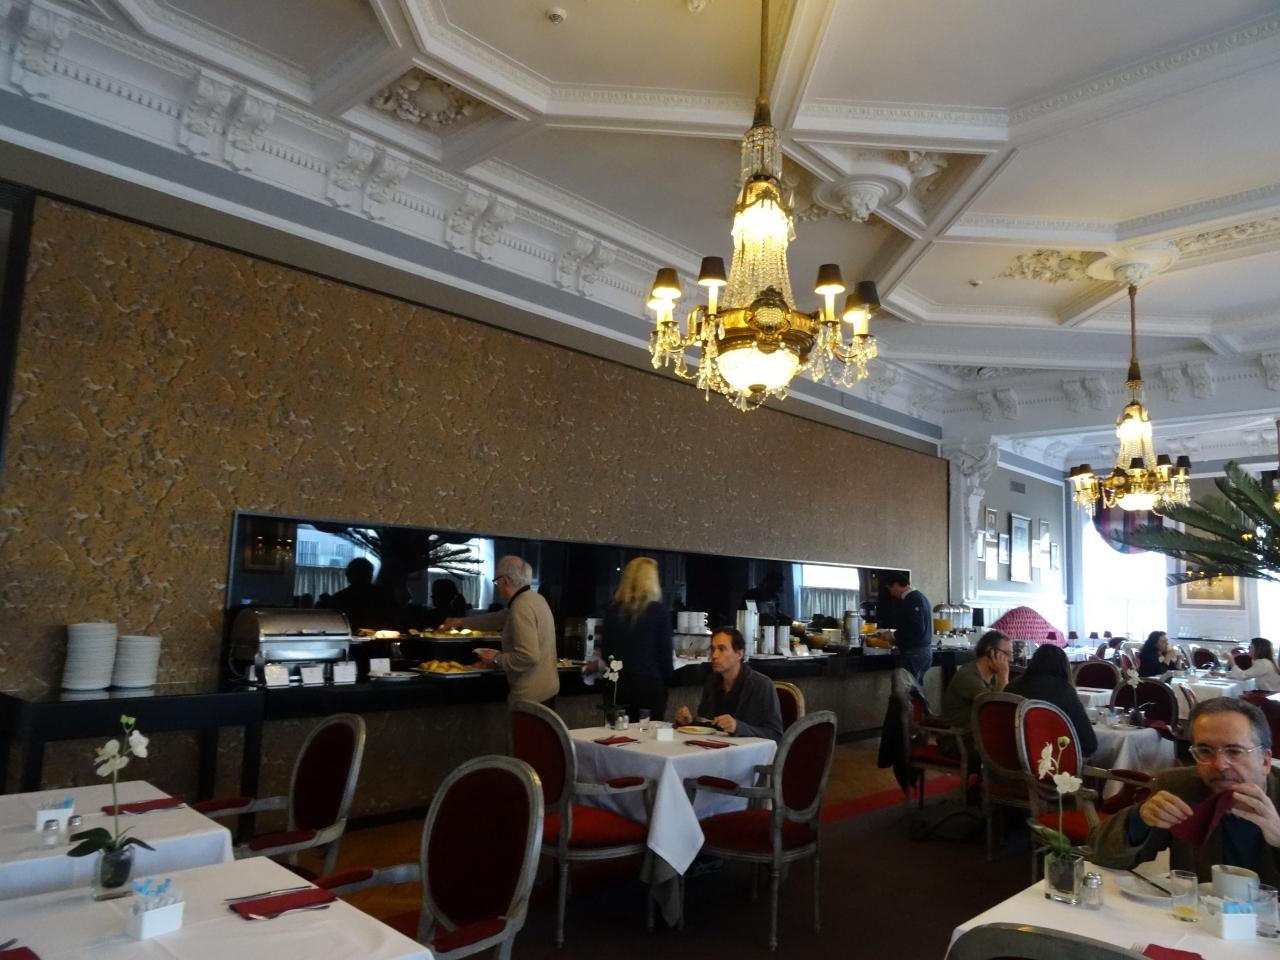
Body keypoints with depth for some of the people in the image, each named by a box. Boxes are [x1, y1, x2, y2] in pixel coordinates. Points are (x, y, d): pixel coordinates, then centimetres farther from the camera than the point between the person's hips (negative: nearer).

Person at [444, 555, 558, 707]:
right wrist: (461, 621, 27)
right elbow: (498, 618, 23)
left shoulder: (521, 608, -21)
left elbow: (528, 657, -28)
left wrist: (496, 659, -13)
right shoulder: (533, 598, 9)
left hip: (531, 696, -9)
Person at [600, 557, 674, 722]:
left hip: (619, 683, 4)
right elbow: (666, 650, -5)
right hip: (650, 683, -4)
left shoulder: (613, 610, 4)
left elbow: (606, 650, 10)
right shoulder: (659, 610, -7)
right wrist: (667, 678, 9)